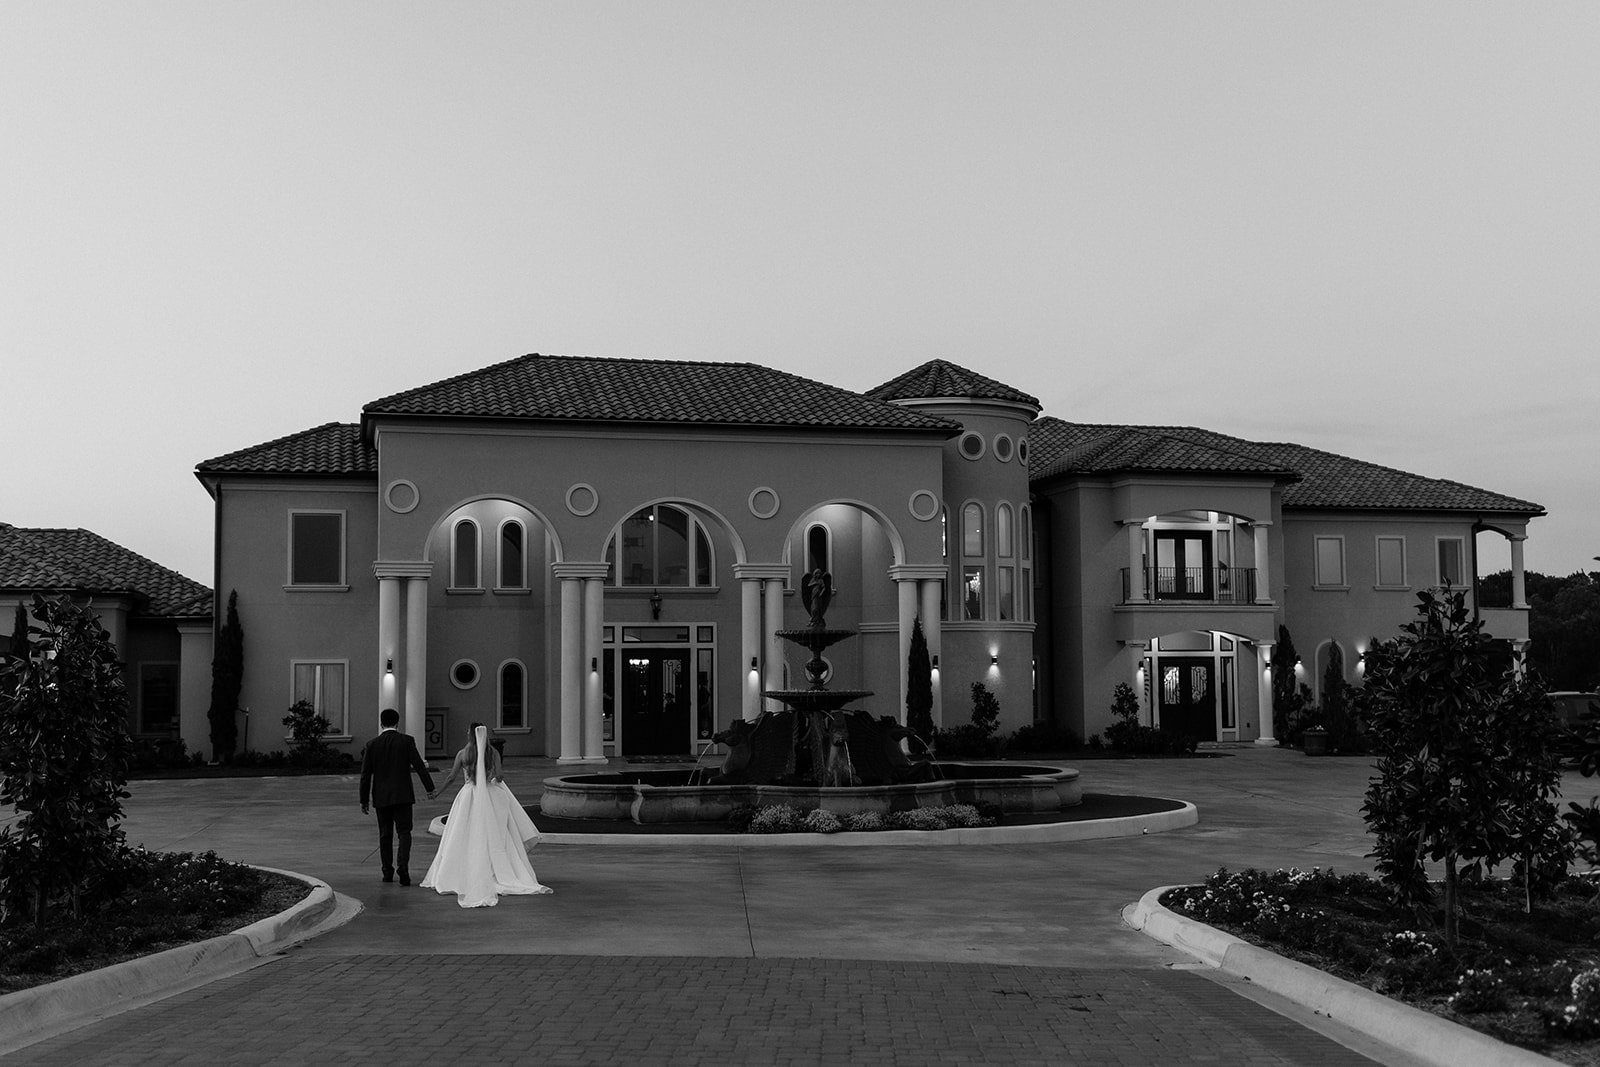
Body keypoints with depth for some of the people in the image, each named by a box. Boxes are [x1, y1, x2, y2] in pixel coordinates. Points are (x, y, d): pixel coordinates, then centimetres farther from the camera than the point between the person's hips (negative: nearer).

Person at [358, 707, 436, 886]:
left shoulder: (372, 744, 0)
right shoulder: (407, 741, -4)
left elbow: (366, 774, 2)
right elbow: (419, 765, -7)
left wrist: (363, 800, 7)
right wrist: (429, 788, 0)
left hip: (381, 797, 2)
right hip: (403, 795, -2)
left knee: (385, 834, 12)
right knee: (404, 832, 2)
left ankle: (387, 871, 14)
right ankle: (402, 865, -19)